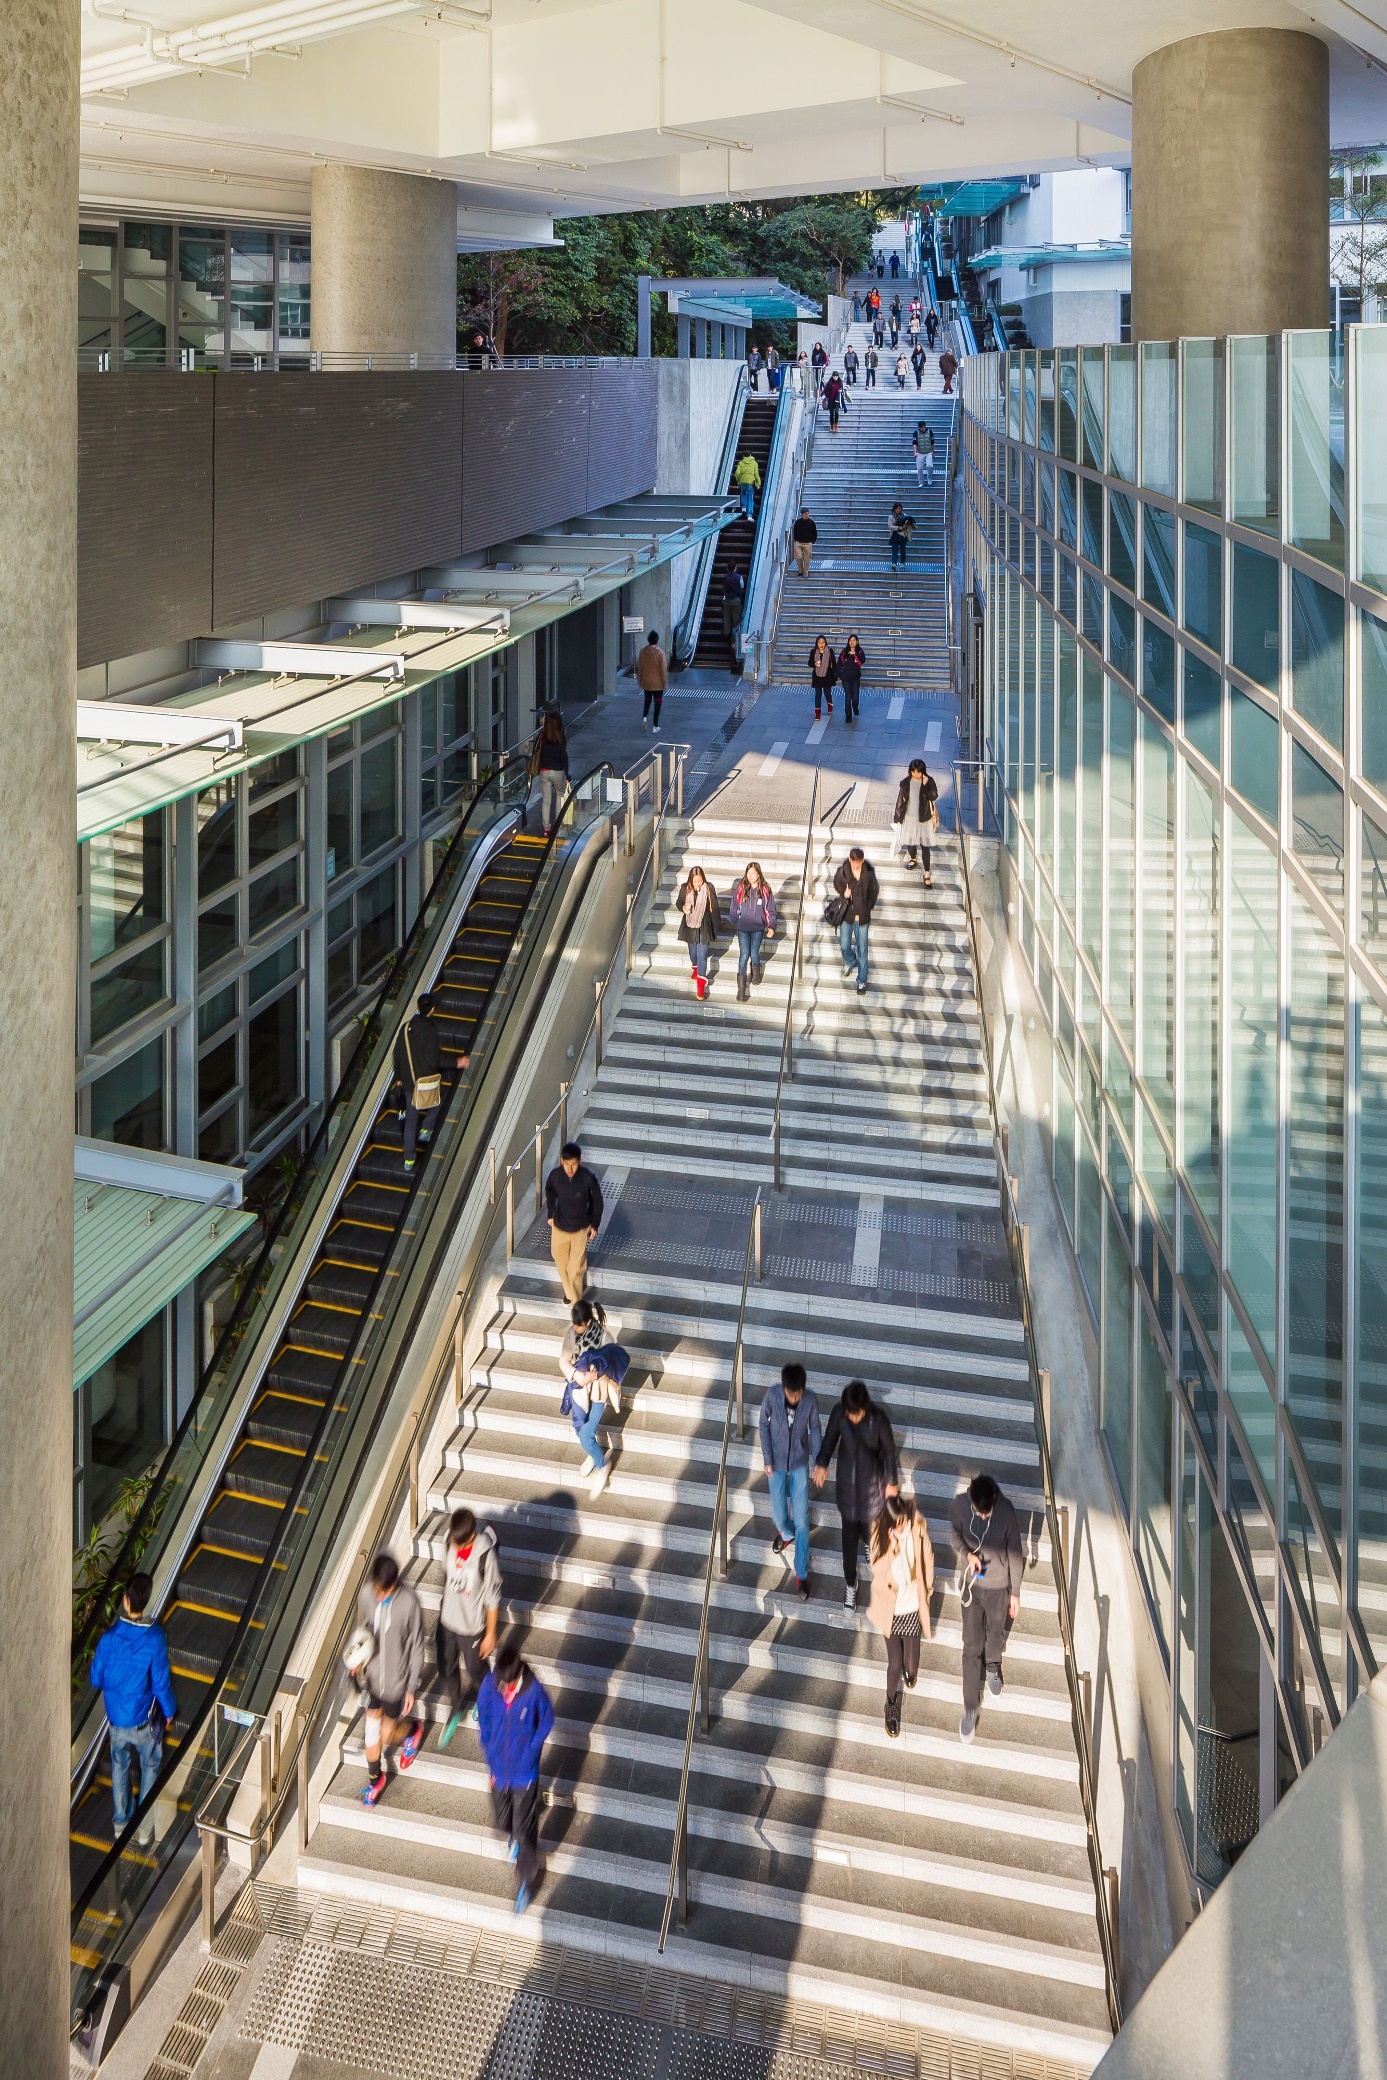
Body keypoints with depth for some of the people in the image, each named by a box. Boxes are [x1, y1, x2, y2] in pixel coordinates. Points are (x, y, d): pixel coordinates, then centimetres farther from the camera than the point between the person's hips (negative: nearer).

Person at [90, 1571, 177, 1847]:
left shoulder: (109, 1638, -19)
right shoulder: (155, 1639, -27)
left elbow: (95, 1679, -5)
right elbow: (161, 1683, -19)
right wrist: (169, 1710, 0)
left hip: (115, 1719, 3)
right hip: (145, 1721, -2)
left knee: (120, 1767, 26)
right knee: (149, 1770, 20)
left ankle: (120, 1824, 40)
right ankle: (144, 1830, 29)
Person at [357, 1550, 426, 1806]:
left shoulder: (409, 1603, -28)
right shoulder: (367, 1594, -16)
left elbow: (416, 1648, -16)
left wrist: (412, 1688, -11)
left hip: (397, 1679, -3)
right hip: (372, 1676, 4)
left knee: (387, 1733, 12)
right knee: (372, 1729, 15)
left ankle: (413, 1728, 45)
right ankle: (375, 1778, 39)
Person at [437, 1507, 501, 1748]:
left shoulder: (486, 1556, -33)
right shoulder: (452, 1541, -18)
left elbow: (492, 1599, -20)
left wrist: (491, 1634, -11)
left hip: (472, 1626, -4)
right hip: (447, 1620, 4)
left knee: (476, 1670, 21)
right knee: (446, 1670, 20)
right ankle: (456, 1710, 47)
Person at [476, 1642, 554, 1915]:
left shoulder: (534, 1691, -26)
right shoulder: (489, 1686, -19)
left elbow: (546, 1721, -6)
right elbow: (484, 1723, -3)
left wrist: (529, 1753, -12)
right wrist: (491, 1762, -2)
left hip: (524, 1773, -3)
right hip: (499, 1770, 3)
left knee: (524, 1830, 5)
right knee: (502, 1820, 22)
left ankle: (526, 1883, 27)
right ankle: (514, 1838, 58)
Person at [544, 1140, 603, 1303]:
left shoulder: (588, 1178, -26)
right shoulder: (555, 1175, -19)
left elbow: (597, 1201, -10)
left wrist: (595, 1225, -4)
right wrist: (550, 1214, 8)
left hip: (581, 1228, -3)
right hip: (559, 1226, 3)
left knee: (576, 1267, 3)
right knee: (560, 1259, 21)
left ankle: (576, 1301, 23)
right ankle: (570, 1290, 48)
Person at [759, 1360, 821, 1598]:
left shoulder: (810, 1401, -20)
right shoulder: (772, 1394, -22)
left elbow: (814, 1431, -4)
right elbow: (763, 1425, -8)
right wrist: (767, 1459, -9)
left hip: (800, 1464, 0)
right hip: (777, 1463, 0)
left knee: (801, 1520, 1)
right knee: (778, 1514, 9)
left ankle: (801, 1575, 14)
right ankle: (787, 1533, 47)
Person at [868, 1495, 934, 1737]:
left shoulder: (918, 1528, -17)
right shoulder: (880, 1533, -18)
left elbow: (927, 1556, 1)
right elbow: (877, 1569, -21)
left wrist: (928, 1587, 12)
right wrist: (891, 1547, -36)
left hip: (912, 1607, 1)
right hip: (890, 1608, -1)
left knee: (911, 1662, 11)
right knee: (895, 1663, 2)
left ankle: (909, 1670, 51)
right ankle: (892, 1704, 32)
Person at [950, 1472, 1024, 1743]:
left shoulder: (1006, 1511, -27)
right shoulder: (961, 1503, -23)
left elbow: (1015, 1554, -14)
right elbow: (954, 1533, -3)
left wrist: (1015, 1592, -5)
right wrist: (967, 1553, -24)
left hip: (998, 1585, -1)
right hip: (971, 1583, 1)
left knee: (996, 1632, 26)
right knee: (971, 1646, 8)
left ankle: (992, 1666, 59)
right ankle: (971, 1706, 24)